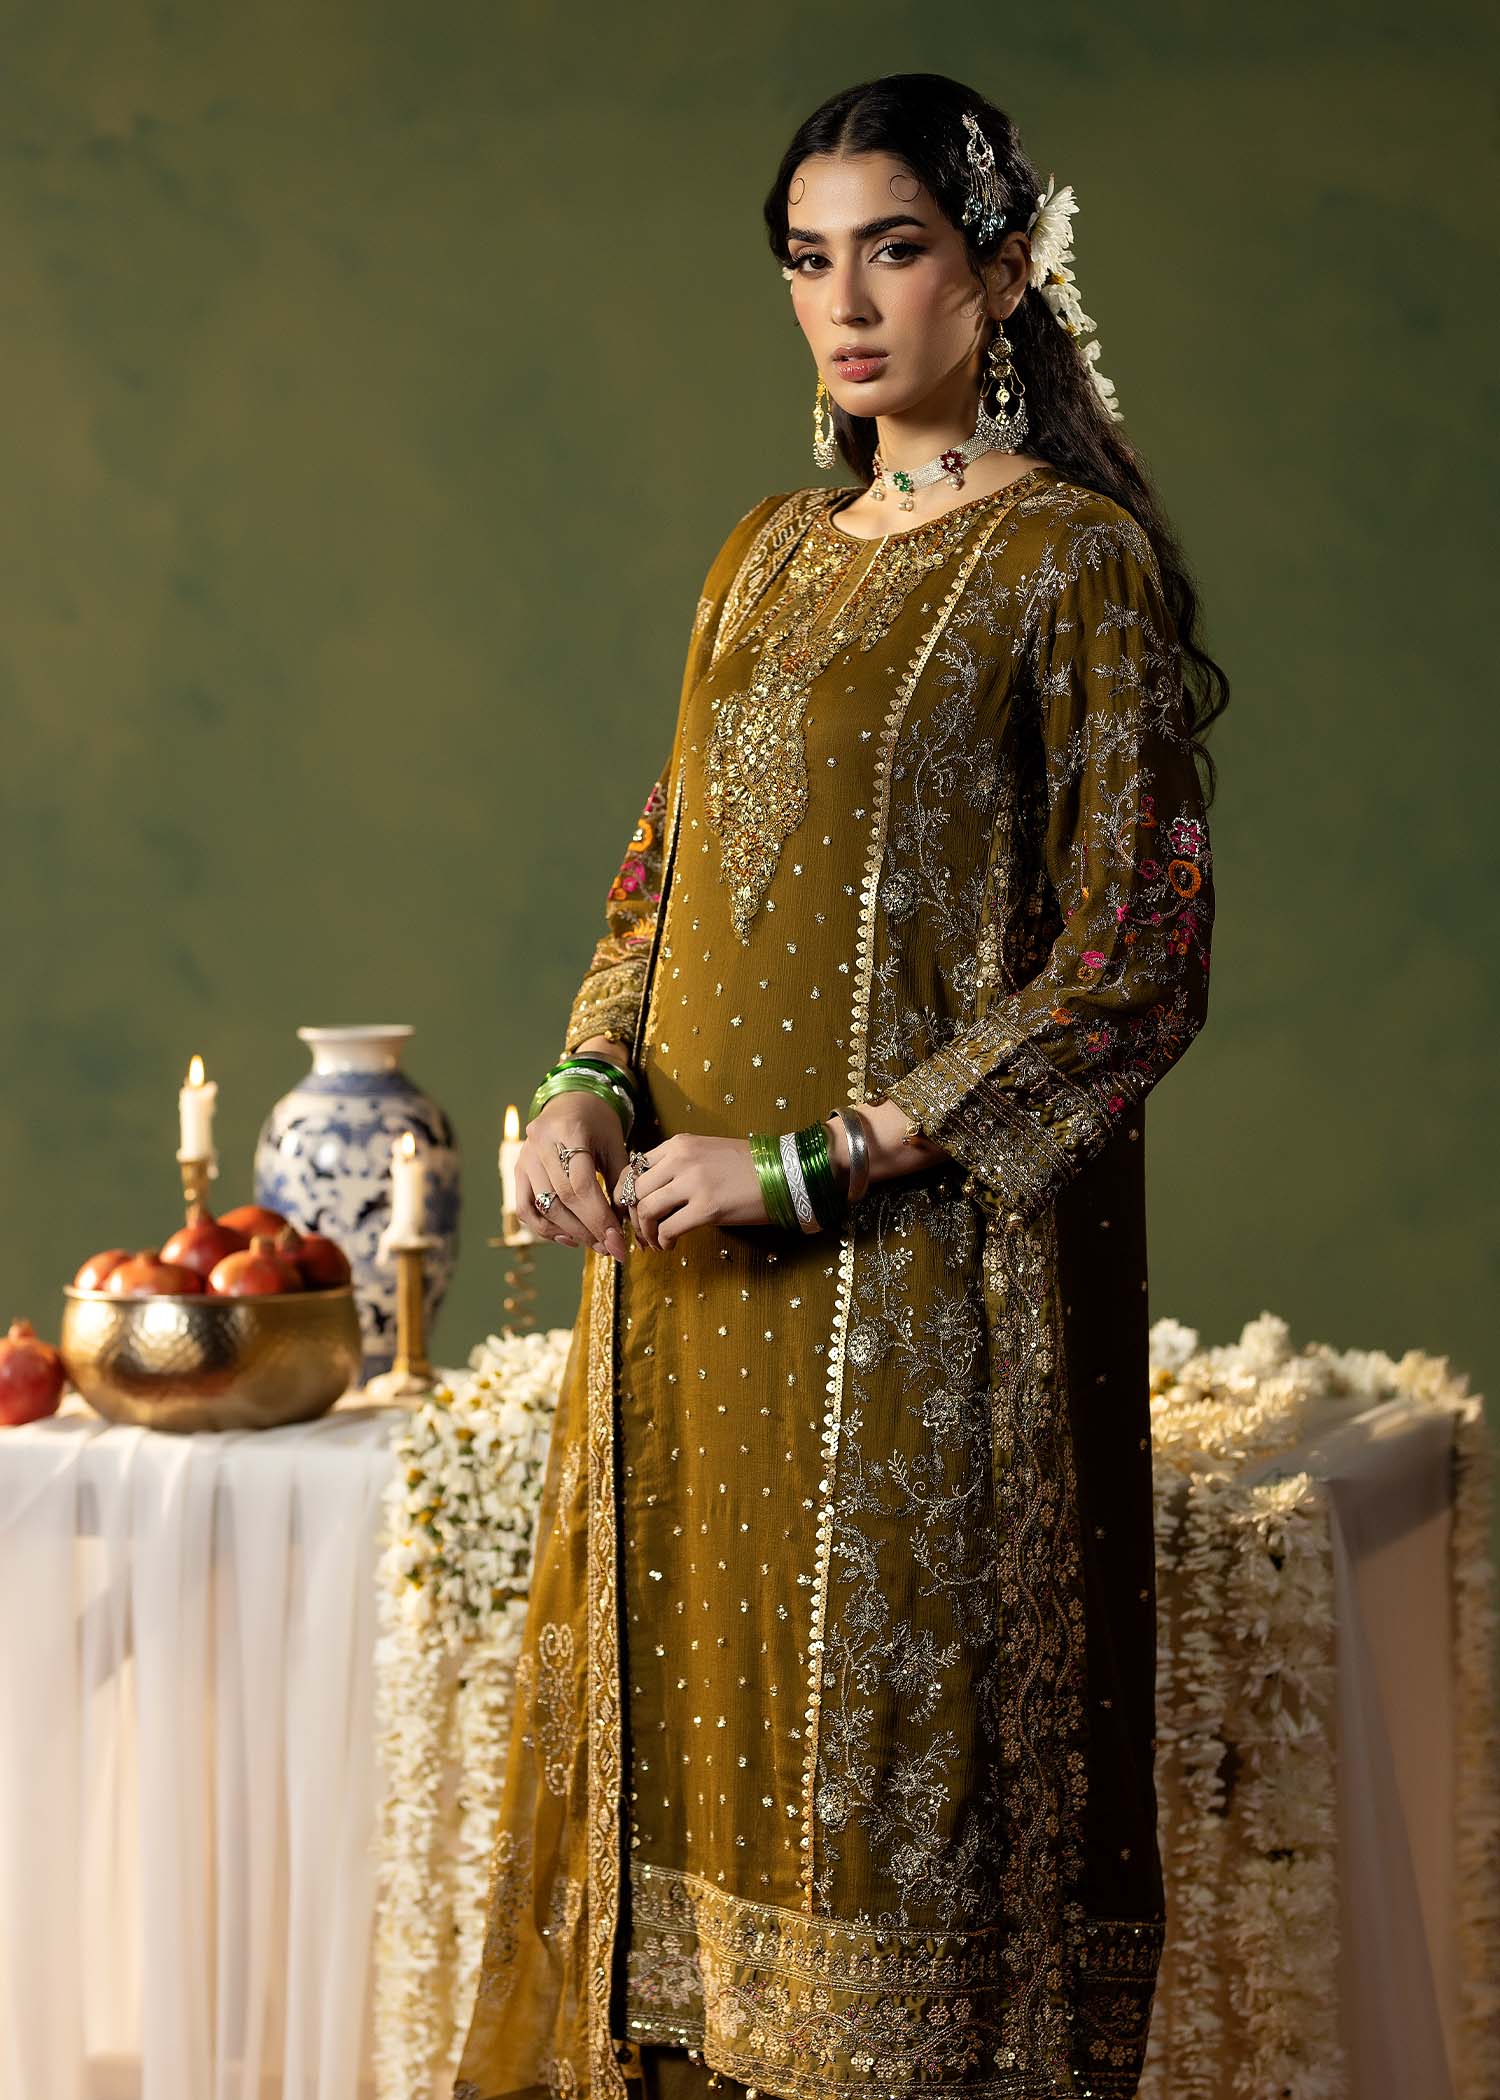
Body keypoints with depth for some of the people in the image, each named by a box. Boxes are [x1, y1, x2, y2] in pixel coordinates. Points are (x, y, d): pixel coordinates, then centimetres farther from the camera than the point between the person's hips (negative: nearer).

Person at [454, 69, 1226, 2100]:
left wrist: (819, 1163, -17)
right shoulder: (769, 557, 13)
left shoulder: (1071, 557, -7)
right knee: (684, 1723, 10)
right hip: (695, 1276, 7)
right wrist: (591, 1088, -2)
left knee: (903, 1750, 0)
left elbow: (1138, 967, -13)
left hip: (929, 1284, -6)